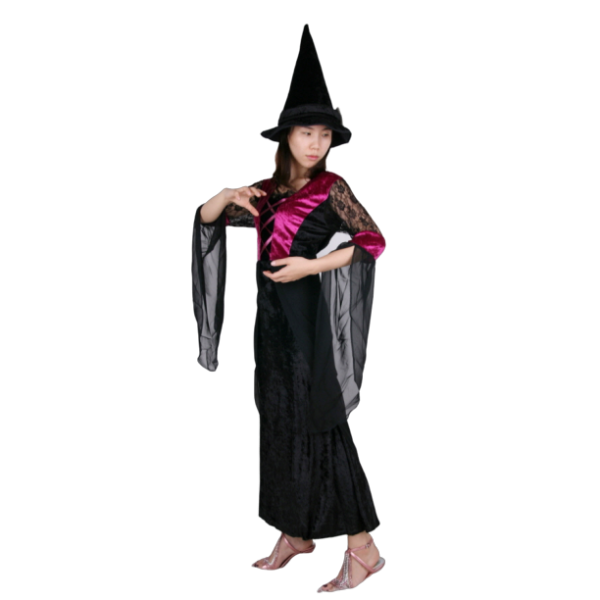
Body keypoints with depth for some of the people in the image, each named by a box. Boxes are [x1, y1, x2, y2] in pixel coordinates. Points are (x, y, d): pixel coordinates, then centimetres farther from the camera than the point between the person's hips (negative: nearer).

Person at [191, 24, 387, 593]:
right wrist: (229, 195, -9)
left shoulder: (332, 187, -5)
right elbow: (206, 219, 13)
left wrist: (312, 265, -17)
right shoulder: (267, 190, 9)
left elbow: (374, 240, -11)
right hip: (272, 319, 6)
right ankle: (295, 534, 27)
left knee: (320, 426, -5)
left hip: (313, 322, -6)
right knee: (280, 424, 12)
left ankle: (362, 547, 6)